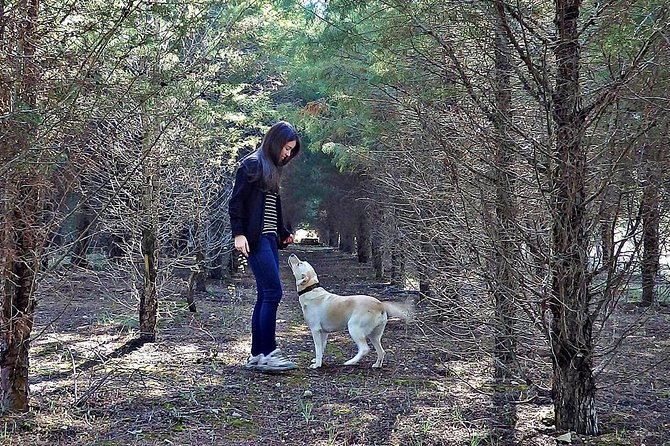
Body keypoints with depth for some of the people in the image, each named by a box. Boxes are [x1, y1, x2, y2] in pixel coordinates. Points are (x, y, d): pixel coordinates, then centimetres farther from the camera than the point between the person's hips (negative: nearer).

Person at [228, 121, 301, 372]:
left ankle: (257, 355, 10)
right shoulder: (252, 165, -7)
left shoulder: (272, 169, 20)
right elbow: (236, 202, -12)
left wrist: (283, 233, 20)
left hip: (269, 238, 9)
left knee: (265, 296, 7)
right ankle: (267, 353, -11)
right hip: (255, 239, -9)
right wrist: (238, 233, -18)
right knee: (273, 292, -13)